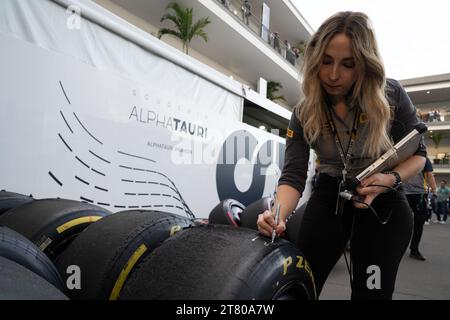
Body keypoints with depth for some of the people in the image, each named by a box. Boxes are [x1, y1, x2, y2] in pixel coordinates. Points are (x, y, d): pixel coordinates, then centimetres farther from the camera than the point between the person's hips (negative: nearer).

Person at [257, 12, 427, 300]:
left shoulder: (392, 96, -14)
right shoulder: (305, 114, -12)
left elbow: (418, 153, -3)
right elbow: (293, 175, -18)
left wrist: (391, 179, -25)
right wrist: (278, 216, -38)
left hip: (384, 201, 0)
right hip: (329, 198, 1)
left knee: (371, 291, 4)